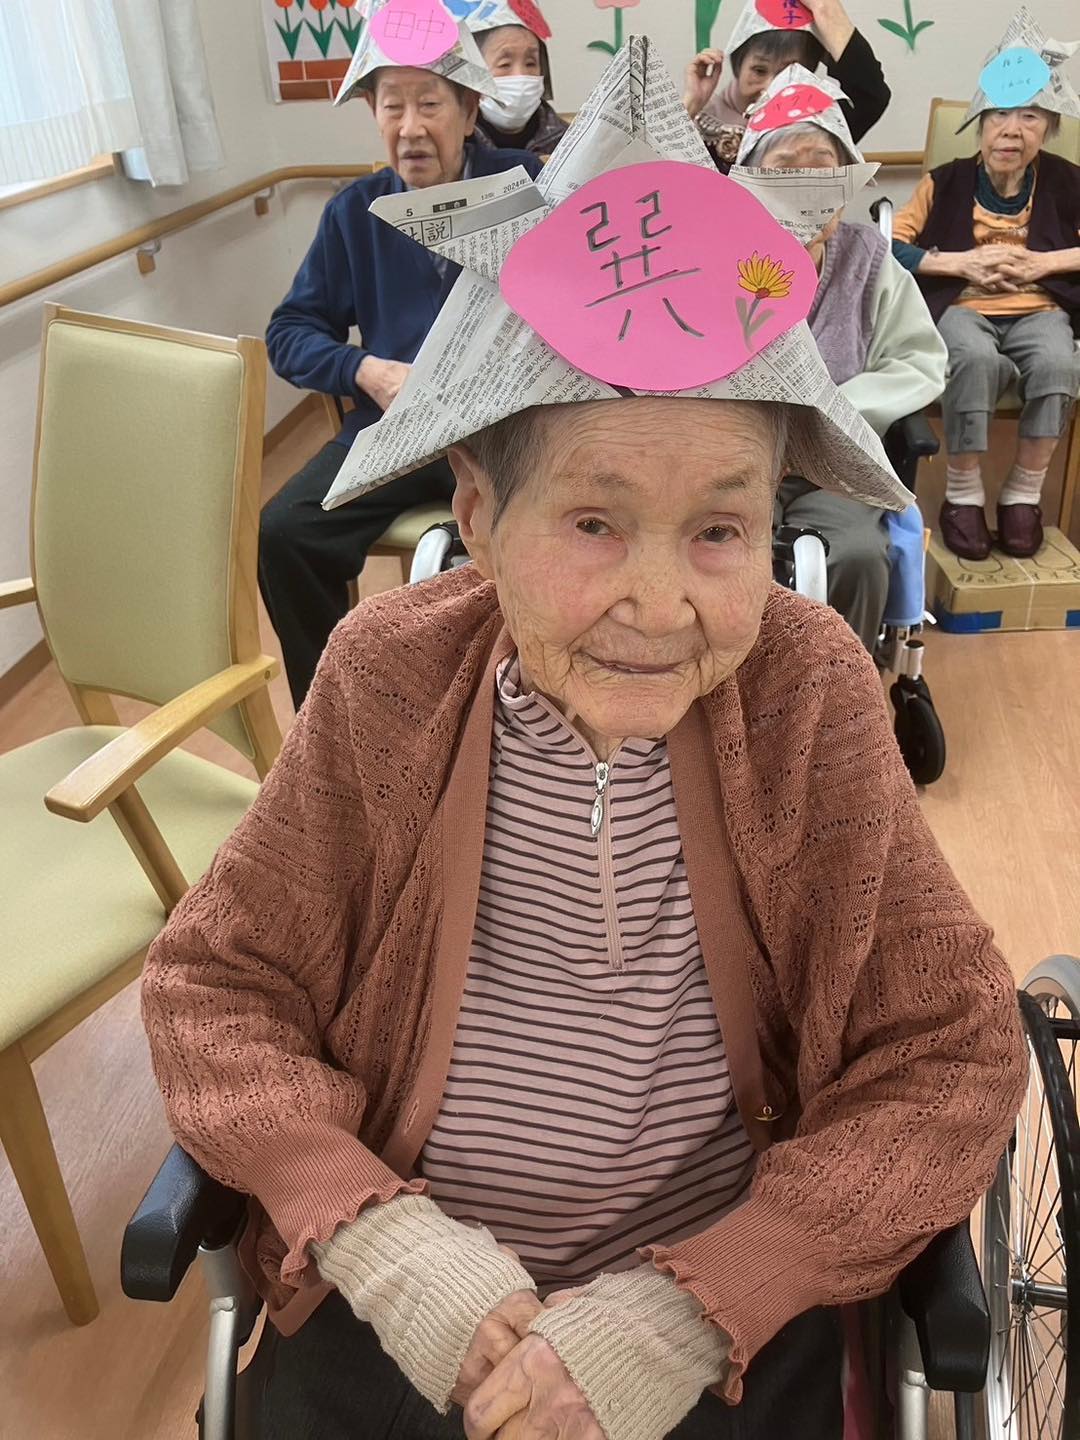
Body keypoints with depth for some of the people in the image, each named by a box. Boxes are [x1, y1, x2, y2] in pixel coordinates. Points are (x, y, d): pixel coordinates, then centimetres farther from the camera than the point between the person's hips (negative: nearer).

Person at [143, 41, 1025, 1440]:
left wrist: (694, 1304, -19)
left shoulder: (810, 693, -14)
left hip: (729, 1312, 0)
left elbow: (952, 1054, -10)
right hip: (398, 1293, 1)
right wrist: (375, 1233, -19)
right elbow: (211, 982, -5)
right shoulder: (387, 679, -13)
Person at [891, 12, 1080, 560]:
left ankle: (1023, 495, -16)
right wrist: (962, 262, -10)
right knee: (977, 359, -38)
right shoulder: (947, 181, 3)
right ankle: (963, 494, -20)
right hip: (960, 307, -1)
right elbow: (889, 248, -1)